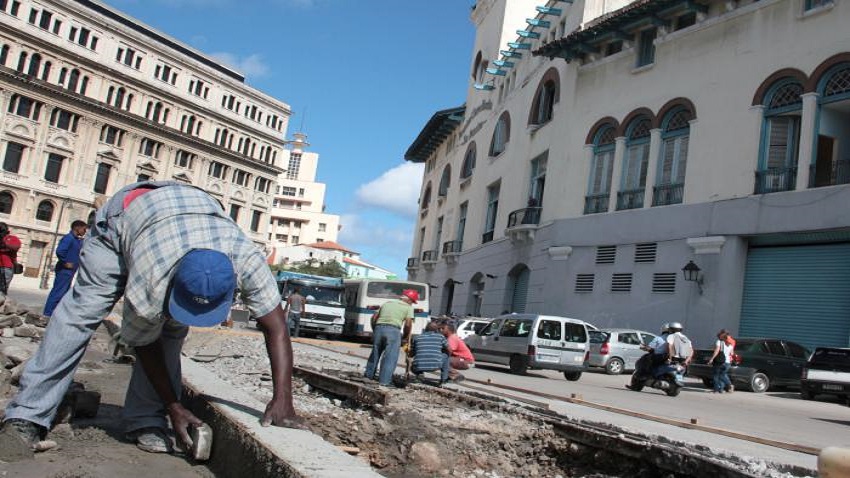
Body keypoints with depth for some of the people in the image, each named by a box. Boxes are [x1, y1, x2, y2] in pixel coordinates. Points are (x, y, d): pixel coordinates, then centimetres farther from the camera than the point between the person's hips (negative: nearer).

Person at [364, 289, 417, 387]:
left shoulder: (387, 303, 24)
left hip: (379, 327, 5)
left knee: (375, 352, 20)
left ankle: (369, 374, 31)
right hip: (393, 330, -5)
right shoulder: (408, 307, 9)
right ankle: (384, 380, -2)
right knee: (390, 356, 1)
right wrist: (405, 337, 11)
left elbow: (374, 317, 20)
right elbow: (408, 324, -1)